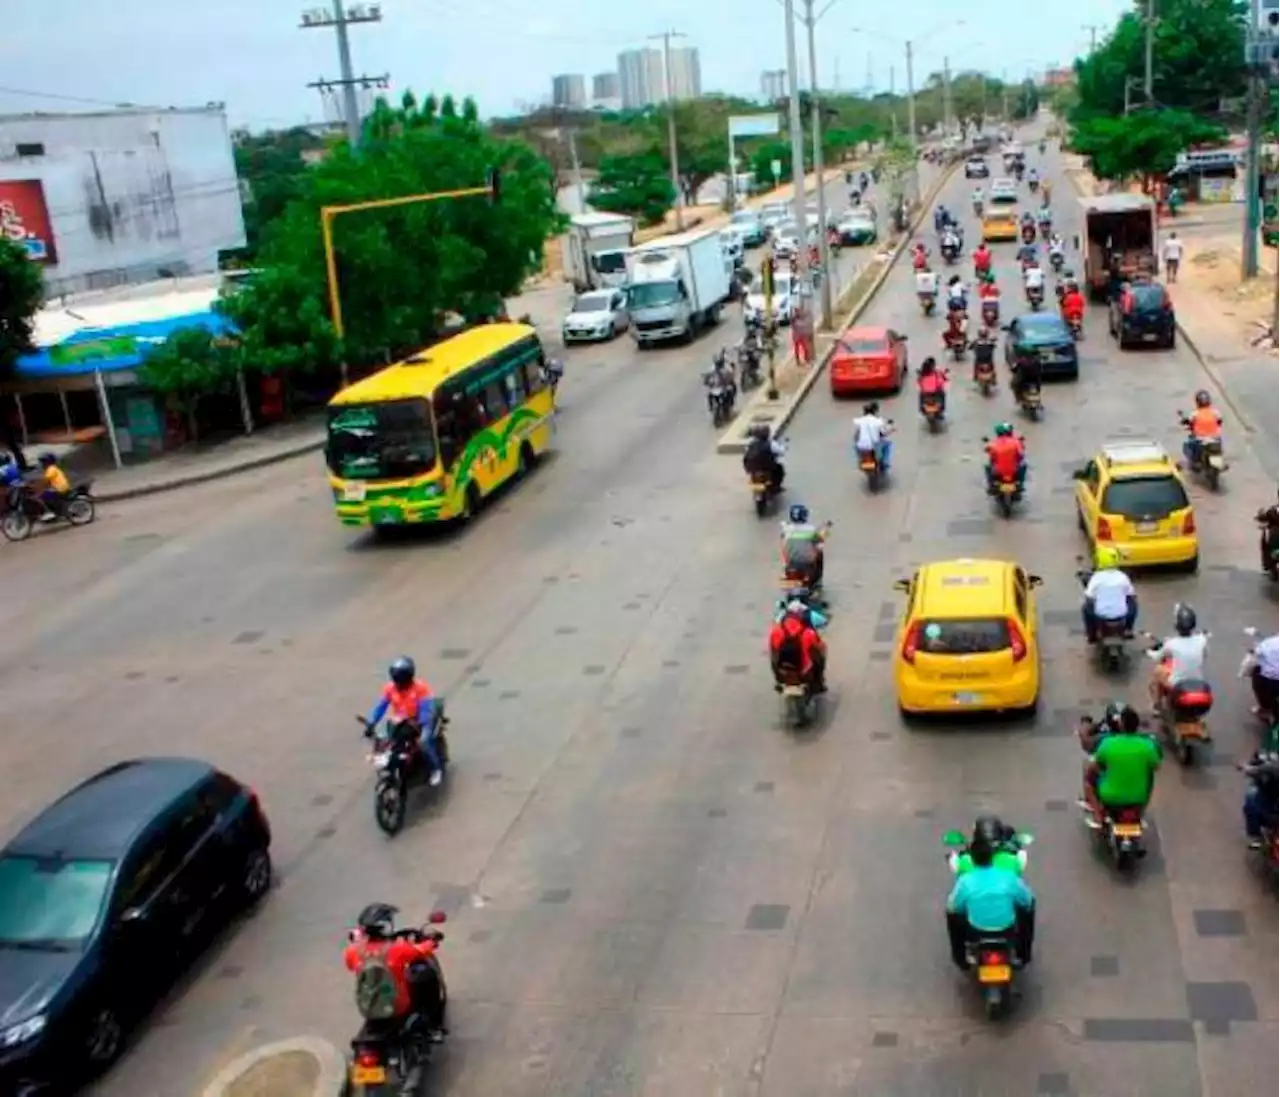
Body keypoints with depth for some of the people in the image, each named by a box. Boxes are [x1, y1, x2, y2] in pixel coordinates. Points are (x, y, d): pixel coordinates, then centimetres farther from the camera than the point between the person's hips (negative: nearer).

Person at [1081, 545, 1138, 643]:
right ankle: (1128, 630, 37)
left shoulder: (1096, 577, -9)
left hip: (1101, 614, -1)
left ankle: (1092, 635, 30)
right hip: (1121, 614, 1)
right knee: (1133, 602, 32)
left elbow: (1089, 597, -8)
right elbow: (1132, 594, 8)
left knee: (1086, 607, 30)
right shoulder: (1122, 577, -4)